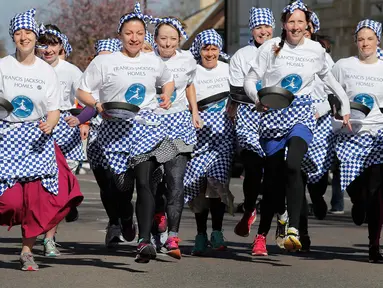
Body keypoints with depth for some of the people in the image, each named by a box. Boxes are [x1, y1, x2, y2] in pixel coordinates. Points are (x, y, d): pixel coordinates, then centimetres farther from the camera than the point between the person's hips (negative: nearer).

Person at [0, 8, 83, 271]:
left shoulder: (47, 72, 5)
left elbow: (54, 110, 6)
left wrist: (50, 124, -14)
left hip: (37, 138, 1)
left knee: (37, 195, -9)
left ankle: (28, 250, 2)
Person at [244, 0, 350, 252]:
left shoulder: (316, 50, 8)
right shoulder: (271, 48, 0)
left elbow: (327, 77, 25)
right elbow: (251, 80, 0)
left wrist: (345, 104, 24)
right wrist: (259, 98, -20)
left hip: (302, 113, 0)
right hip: (273, 115, 0)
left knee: (292, 165, -26)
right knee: (274, 176, -1)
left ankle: (294, 229, -33)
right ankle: (262, 233, 18)